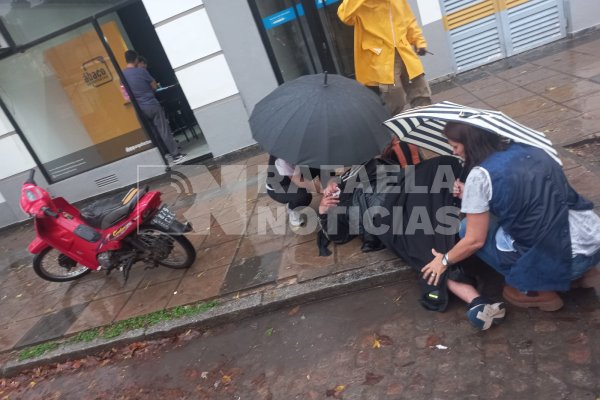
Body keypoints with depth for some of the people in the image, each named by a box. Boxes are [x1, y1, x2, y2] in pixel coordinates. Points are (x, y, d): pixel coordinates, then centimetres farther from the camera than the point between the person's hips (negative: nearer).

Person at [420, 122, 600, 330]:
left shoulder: (480, 174, -13)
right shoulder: (528, 149, 10)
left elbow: (475, 240, -7)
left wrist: (444, 260, 10)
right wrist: (471, 196, 20)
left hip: (563, 258, -8)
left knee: (467, 229, 4)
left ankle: (537, 291, 4)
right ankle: (579, 272, 18)